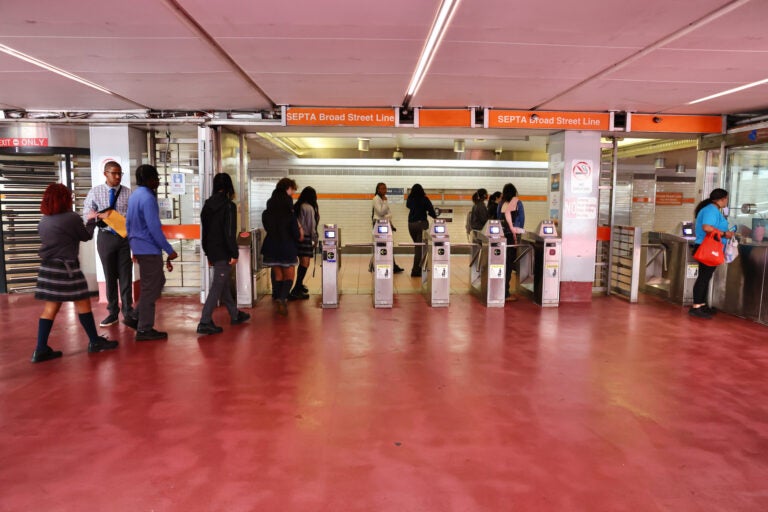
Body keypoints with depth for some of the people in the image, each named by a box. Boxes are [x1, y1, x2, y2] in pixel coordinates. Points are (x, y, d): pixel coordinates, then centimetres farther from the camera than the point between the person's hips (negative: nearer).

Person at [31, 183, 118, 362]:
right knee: (83, 303, 5)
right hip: (66, 267, -7)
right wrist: (91, 220, 21)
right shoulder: (72, 218, -11)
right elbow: (86, 236, 3)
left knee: (50, 307, 9)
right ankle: (95, 342, 15)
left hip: (47, 267, 7)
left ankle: (41, 349, 8)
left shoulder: (43, 221, 8)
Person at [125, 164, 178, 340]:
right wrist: (169, 250, -17)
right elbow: (154, 228, -22)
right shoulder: (148, 198, -18)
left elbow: (128, 223, 18)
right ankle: (144, 330, 8)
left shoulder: (134, 195, 12)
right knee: (150, 289, 0)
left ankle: (136, 318, 20)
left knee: (158, 282, 19)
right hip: (149, 249, -10)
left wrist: (134, 247, 25)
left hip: (138, 247, 10)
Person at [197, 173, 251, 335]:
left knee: (224, 285, 18)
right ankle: (205, 323, -6)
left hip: (212, 252, 8)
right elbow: (230, 232, -18)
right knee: (217, 287, -5)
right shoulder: (228, 206, -13)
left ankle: (235, 315, 33)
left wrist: (208, 253, 20)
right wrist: (234, 253, -12)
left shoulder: (207, 206, 9)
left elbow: (205, 230, 13)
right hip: (223, 253, -8)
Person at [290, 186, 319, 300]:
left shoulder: (296, 207, 10)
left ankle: (299, 286, 30)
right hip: (306, 238, -8)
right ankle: (296, 291, -9)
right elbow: (311, 225, -10)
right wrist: (315, 239, 0)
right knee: (305, 263, -6)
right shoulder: (309, 208, -11)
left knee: (302, 262, 19)